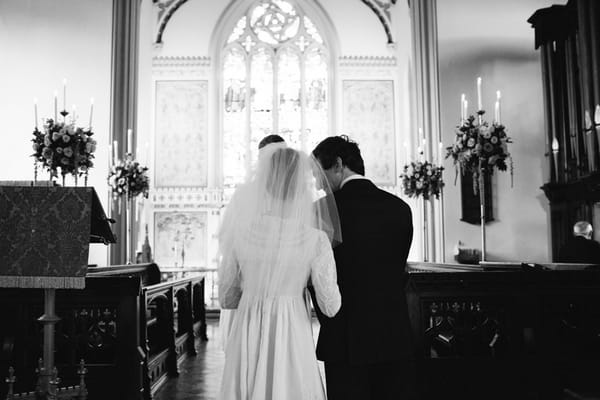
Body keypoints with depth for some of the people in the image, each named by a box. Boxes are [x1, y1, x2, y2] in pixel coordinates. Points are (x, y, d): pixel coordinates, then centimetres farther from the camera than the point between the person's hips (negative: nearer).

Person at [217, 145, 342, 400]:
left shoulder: (238, 231, -8)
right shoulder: (315, 240, -14)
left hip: (247, 337, 2)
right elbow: (330, 307, -6)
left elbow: (226, 299, 2)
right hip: (291, 339, -2)